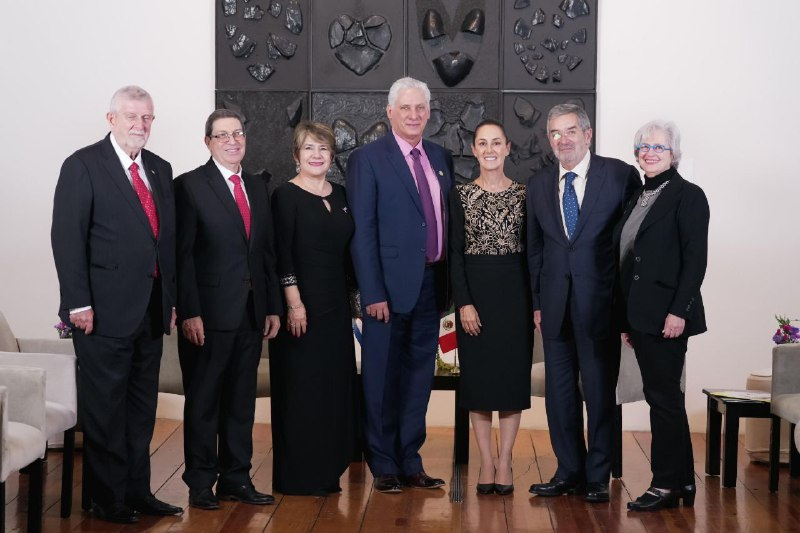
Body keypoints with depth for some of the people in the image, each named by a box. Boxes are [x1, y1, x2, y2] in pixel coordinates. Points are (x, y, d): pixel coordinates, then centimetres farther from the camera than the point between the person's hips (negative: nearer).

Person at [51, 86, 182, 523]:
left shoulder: (160, 169, 14)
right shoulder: (83, 165, -6)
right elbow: (67, 237, -11)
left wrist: (171, 298, 10)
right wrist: (78, 303, -17)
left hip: (151, 309, 7)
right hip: (105, 311, -6)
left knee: (141, 407, 13)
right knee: (106, 409, 2)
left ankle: (137, 491, 23)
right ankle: (108, 499, 13)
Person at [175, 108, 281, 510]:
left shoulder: (258, 189, 14)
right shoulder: (191, 186, -5)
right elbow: (183, 254, -10)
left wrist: (273, 307, 10)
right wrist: (189, 312, -16)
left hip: (251, 312, 6)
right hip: (209, 313, -6)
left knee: (241, 401, 11)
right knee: (203, 400, 4)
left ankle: (236, 478, 20)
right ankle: (200, 483, 12)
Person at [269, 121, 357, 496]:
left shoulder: (340, 196, 12)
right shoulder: (286, 195, -6)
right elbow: (281, 252, -12)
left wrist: (352, 297, 10)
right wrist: (293, 301, -18)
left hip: (336, 305, 7)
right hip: (301, 304, -6)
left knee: (334, 385, 9)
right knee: (300, 387, -2)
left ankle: (326, 471, 19)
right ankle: (297, 475, 6)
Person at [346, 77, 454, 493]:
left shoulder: (441, 158, 11)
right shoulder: (368, 159, -5)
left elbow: (447, 220, 13)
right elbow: (362, 232, -10)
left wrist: (449, 280, 5)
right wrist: (373, 293, -15)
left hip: (431, 284, 5)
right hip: (390, 286, -5)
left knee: (419, 377, 12)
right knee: (383, 379, 3)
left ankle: (410, 462, 21)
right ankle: (384, 467, 14)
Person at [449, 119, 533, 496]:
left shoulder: (524, 194, 4)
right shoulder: (461, 195, 2)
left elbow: (531, 250, 4)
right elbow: (455, 253, -1)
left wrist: (535, 302, -2)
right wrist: (464, 302, -9)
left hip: (514, 291, 1)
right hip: (475, 290, 0)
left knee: (512, 374, 3)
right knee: (478, 376, 3)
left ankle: (504, 462, 12)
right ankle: (486, 462, 11)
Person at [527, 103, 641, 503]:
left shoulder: (620, 175, -4)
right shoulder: (539, 184, 10)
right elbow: (535, 248, 14)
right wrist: (537, 302, 9)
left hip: (601, 302, -4)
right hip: (556, 304, 4)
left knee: (600, 392, 4)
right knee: (559, 391, 9)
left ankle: (597, 476, 15)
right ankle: (569, 472, 21)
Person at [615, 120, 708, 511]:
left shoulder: (688, 196, -6)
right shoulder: (637, 198, 17)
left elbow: (696, 259, -13)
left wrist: (678, 311, -20)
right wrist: (626, 319, 14)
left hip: (666, 314, -8)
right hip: (639, 314, 8)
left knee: (663, 396, -4)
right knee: (663, 396, 12)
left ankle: (667, 484, 4)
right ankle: (683, 480, 20)